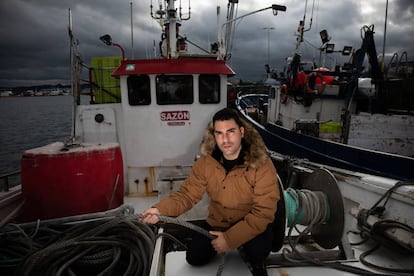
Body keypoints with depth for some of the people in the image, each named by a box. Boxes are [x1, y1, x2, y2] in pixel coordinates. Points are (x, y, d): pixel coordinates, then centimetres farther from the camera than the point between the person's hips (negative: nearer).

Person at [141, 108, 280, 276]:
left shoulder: (262, 164, -28)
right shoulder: (206, 161, -15)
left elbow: (263, 212, -26)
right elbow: (187, 194, -13)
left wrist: (230, 239, -29)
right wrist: (160, 210, -31)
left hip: (252, 224, -3)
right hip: (217, 222, 4)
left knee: (257, 250, -31)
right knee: (194, 258, 2)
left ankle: (255, 261, 7)